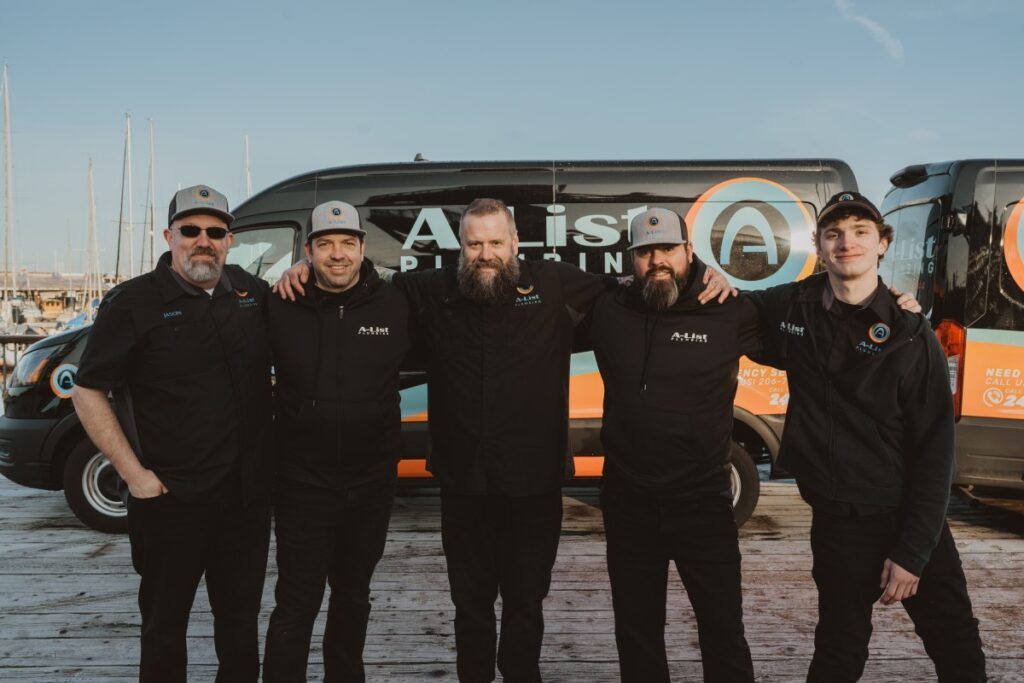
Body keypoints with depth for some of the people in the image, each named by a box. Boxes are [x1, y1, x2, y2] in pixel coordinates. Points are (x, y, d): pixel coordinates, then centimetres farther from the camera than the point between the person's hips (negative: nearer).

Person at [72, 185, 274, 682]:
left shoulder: (251, 292, 5)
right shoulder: (133, 302, -8)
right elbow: (88, 394, -5)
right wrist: (135, 474, -12)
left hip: (247, 494, 4)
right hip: (171, 500, -4)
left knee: (240, 614, 19)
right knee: (165, 622, 14)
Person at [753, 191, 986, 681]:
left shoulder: (910, 336, -9)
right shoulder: (790, 308, -4)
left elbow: (934, 452, -9)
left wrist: (913, 552, -13)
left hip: (911, 518, 0)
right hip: (837, 524, 1)